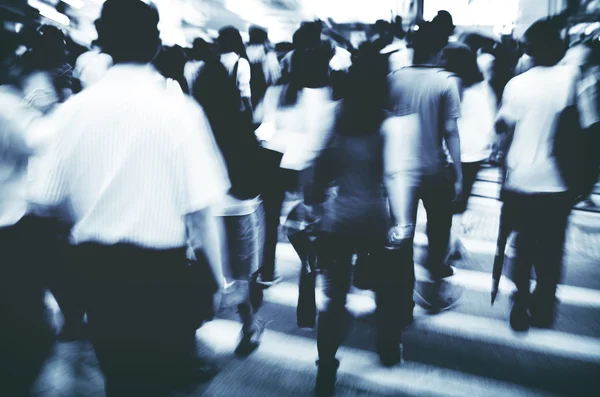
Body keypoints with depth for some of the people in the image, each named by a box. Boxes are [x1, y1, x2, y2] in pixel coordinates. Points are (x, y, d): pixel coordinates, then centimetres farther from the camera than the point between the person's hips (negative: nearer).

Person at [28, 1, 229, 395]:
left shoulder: (74, 108, -6)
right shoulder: (180, 109, -15)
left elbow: (44, 199, -1)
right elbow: (199, 209, -17)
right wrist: (216, 276, -5)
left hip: (95, 263, 4)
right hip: (160, 265, -3)